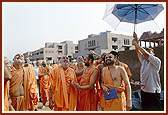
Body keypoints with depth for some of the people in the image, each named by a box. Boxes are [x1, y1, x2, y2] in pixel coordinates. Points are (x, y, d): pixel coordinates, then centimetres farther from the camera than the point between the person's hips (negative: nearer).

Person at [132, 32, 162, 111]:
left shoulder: (157, 61, -8)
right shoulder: (143, 60, 9)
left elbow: (145, 53, -20)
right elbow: (138, 51, 2)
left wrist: (136, 44, -15)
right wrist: (135, 39, -6)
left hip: (154, 91, -6)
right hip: (144, 90, 6)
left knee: (156, 109, 5)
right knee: (145, 108, 17)